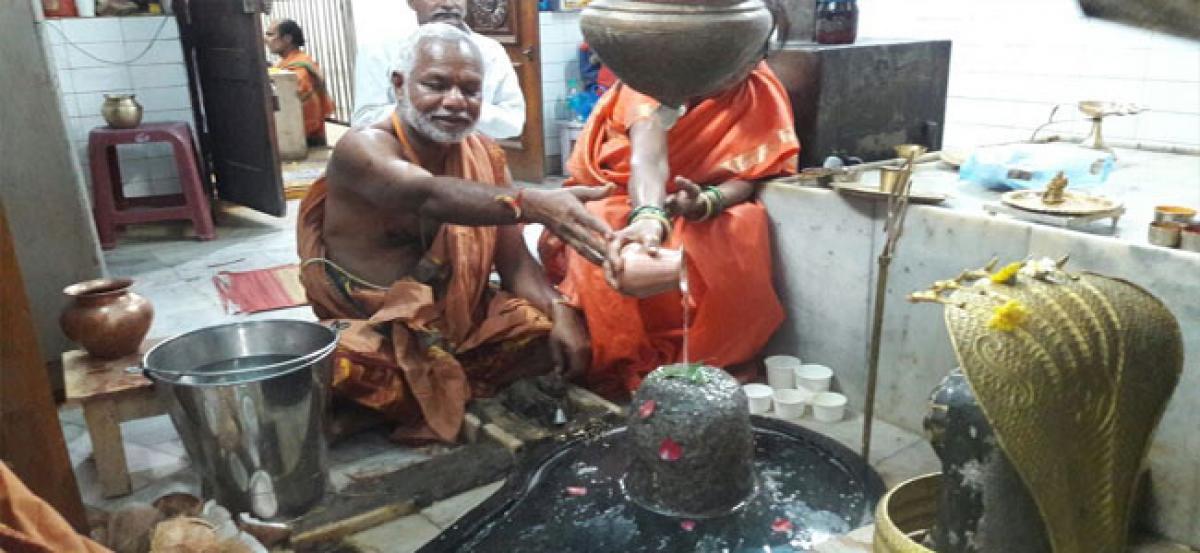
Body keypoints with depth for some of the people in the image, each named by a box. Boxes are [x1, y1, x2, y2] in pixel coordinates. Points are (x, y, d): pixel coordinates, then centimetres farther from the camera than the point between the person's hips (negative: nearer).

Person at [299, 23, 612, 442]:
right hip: (374, 335, -4)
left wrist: (560, 312, -20)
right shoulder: (362, 148, -16)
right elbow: (428, 196, -39)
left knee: (561, 332, -13)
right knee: (343, 368, -35)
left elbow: (514, 261, 0)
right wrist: (533, 204, -56)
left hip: (461, 321, 5)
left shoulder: (486, 156, 3)